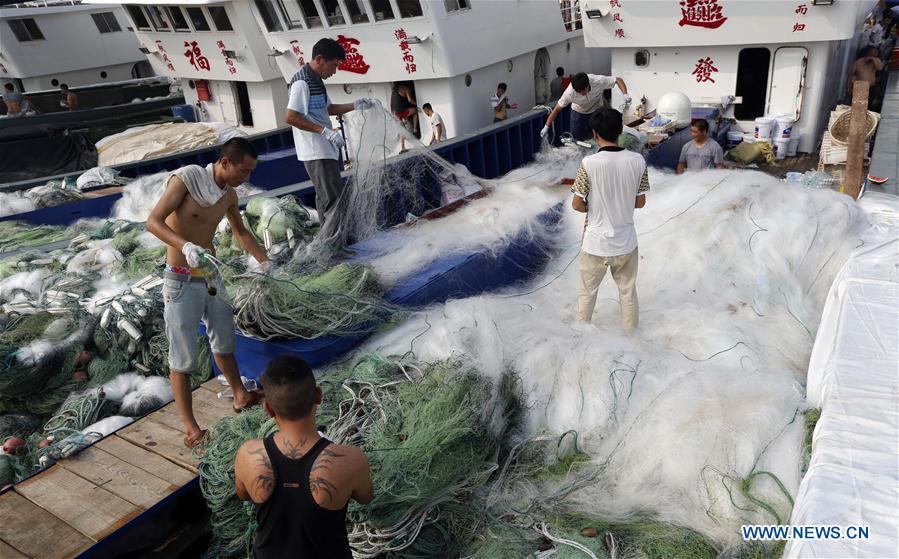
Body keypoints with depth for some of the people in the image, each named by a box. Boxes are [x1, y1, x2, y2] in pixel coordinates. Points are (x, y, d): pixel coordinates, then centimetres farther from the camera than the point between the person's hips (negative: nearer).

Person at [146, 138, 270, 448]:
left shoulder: (229, 194, 3)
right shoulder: (184, 179, -17)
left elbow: (240, 231, 20)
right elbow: (153, 222, -25)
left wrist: (263, 260, 13)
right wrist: (185, 245, -42)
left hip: (211, 276, 7)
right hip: (181, 283, -7)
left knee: (224, 341, 21)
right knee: (183, 358, 0)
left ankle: (241, 397, 40)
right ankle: (190, 428, 10)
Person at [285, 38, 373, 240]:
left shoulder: (315, 80, 15)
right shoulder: (302, 82, -16)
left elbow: (327, 109, 27)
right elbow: (290, 117, -23)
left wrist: (354, 105, 13)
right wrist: (325, 131, -25)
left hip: (323, 150, 11)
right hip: (316, 152, -11)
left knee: (326, 198, 18)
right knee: (336, 201, -13)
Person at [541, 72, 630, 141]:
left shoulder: (598, 81, -35)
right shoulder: (569, 93, -35)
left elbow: (618, 80, -23)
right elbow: (557, 109, -24)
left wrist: (625, 94, -39)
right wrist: (546, 127, -23)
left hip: (597, 110, 1)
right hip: (579, 113, 0)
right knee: (577, 138, -3)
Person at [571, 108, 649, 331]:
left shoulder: (589, 163, -18)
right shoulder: (637, 160, -8)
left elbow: (577, 204, -12)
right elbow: (640, 202, 1)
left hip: (596, 243, -2)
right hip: (626, 242, 3)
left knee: (587, 294, 17)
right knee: (628, 293, 19)